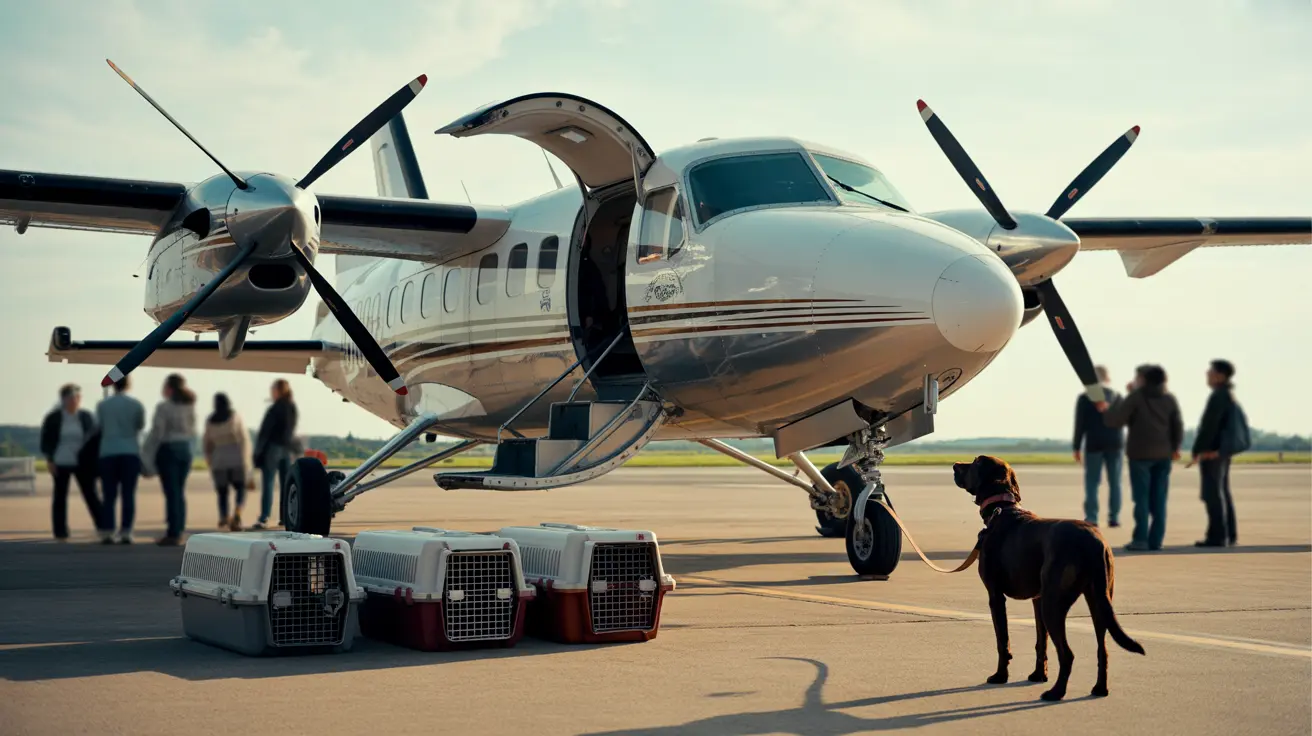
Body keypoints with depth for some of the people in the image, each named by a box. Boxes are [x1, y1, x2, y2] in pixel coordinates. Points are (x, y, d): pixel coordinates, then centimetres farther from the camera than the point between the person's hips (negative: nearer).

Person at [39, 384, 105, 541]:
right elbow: (46, 441, 0)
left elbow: (95, 438, 5)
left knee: (90, 494, -2)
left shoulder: (86, 417, 2)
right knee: (60, 496, 4)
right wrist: (49, 460, -7)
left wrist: (93, 459, -5)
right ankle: (60, 534, 9)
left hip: (82, 463, 1)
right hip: (61, 463, -1)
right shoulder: (53, 418, -3)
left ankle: (103, 529, -2)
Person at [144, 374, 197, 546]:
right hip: (185, 449, 6)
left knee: (171, 492, -5)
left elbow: (156, 434, -14)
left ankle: (173, 534, -6)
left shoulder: (164, 407, -12)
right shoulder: (190, 407, 8)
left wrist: (148, 457, -10)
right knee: (180, 492, 10)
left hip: (167, 449, -6)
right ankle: (178, 532, 11)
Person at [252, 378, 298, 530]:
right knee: (286, 484, 10)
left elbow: (265, 430, -13)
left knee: (267, 484, -7)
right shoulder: (292, 408, 8)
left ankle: (264, 519, -13)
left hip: (273, 448, -7)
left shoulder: (275, 409, -14)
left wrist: (258, 450, -8)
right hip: (288, 449, 7)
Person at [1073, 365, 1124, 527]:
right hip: (1114, 443, 3)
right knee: (1114, 482, 9)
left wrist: (1077, 447, -2)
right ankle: (1114, 517, 6)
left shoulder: (1084, 398, -4)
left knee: (1092, 482, 0)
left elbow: (1080, 424, -6)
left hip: (1094, 444, -3)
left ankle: (1091, 518, -7)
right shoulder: (1117, 397, 5)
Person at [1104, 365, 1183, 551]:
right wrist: (1175, 447, 21)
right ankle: (1156, 540, 2)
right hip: (1163, 454, 4)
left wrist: (1120, 401, 6)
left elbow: (1112, 420, -11)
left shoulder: (1135, 397, -6)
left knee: (1141, 498, -2)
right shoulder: (1169, 399, 7)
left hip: (1141, 453, -4)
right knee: (1158, 499, 5)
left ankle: (1141, 539, -6)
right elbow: (1178, 426, 6)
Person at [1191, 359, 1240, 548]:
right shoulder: (1229, 395, 16)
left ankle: (1217, 536, -10)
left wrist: (1198, 449, -18)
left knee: (1212, 493, -9)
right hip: (1221, 451, 10)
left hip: (1211, 451, -10)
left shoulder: (1218, 396, -15)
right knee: (1222, 492, 12)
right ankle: (1229, 534, 14)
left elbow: (1209, 425, -21)